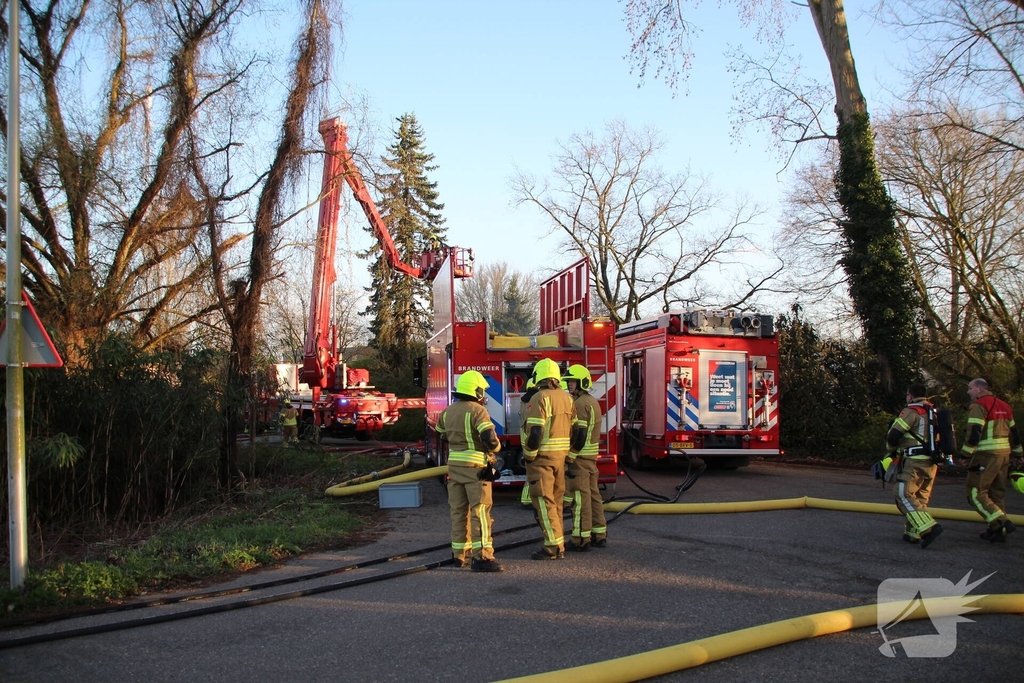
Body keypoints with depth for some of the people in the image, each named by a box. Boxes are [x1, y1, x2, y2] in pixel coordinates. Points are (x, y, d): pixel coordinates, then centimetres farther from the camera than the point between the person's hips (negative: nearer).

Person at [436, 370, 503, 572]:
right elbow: (489, 437, -23)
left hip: (454, 465, 7)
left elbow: (441, 434, 23)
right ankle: (481, 557, -12)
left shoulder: (448, 411, 9)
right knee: (480, 511, -7)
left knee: (459, 511, 13)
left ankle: (460, 554, 20)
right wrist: (496, 447, -3)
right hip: (475, 467, -7)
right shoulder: (477, 410, -14)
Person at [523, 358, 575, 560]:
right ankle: (558, 544, 19)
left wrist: (528, 455, -11)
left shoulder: (540, 398, -14)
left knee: (543, 501, -4)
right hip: (561, 455, 8)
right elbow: (572, 428, 12)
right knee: (556, 499, 14)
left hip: (542, 456, -8)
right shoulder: (567, 398, 9)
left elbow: (535, 431, -20)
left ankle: (554, 547, -6)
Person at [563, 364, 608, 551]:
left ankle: (581, 539, -3)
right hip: (591, 456, 10)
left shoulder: (580, 403, -14)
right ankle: (599, 535, 17)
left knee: (580, 497, -6)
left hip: (579, 456, -10)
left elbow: (579, 434, -21)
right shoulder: (593, 402, 17)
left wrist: (570, 459, -20)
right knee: (593, 494, 12)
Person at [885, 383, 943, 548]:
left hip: (915, 461, -8)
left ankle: (929, 527, -22)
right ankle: (913, 533, 16)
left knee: (904, 495, -9)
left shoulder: (911, 411, -8)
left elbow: (893, 435, -10)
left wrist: (890, 451, 8)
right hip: (932, 462, 8)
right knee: (920, 497, 15)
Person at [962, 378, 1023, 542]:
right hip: (1004, 454, 9)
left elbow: (974, 433, -18)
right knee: (997, 494, 15)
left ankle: (1002, 523, -16)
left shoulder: (978, 406, -9)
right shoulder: (1004, 406, 17)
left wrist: (965, 454, -13)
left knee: (976, 493, -4)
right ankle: (997, 532, 16)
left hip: (986, 455, -9)